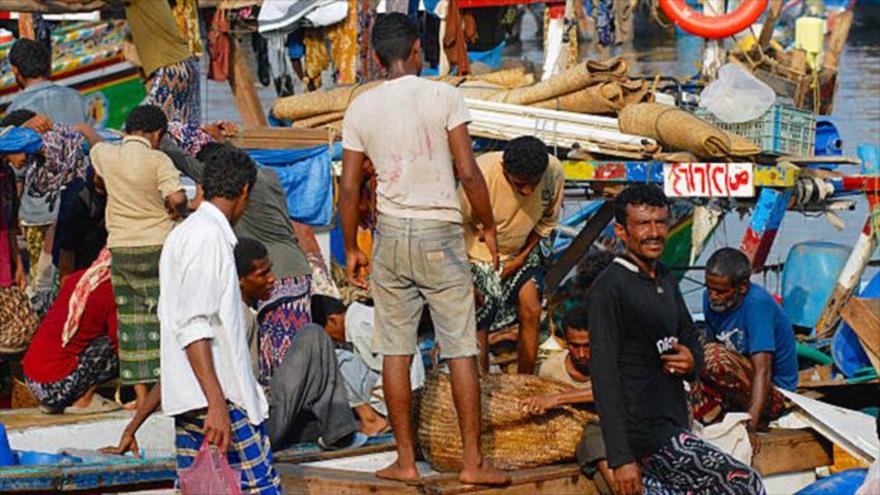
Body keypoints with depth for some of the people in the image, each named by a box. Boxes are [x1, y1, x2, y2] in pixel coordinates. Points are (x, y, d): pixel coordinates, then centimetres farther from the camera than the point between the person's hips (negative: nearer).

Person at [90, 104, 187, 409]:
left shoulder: (105, 154, 2)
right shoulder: (157, 160, -10)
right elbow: (177, 198, -20)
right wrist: (177, 212, 0)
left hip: (121, 249, 3)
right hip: (158, 247, -3)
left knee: (131, 320, 6)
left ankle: (141, 394, 6)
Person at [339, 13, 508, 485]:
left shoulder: (360, 108, 2)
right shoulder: (443, 96, -7)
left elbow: (349, 188, 3)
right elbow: (468, 172, -9)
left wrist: (351, 249, 14)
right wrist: (488, 226, 4)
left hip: (391, 233, 2)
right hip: (441, 233, -2)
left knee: (395, 350, 7)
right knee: (461, 349, 3)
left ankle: (406, 460, 9)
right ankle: (472, 461, 4)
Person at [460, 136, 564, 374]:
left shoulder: (554, 173, -22)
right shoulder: (482, 175, -32)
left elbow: (547, 221, -2)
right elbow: (459, 227, -19)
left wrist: (522, 257, -10)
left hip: (522, 251, 3)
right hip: (479, 254, -3)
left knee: (531, 311, -11)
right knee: (478, 327, -4)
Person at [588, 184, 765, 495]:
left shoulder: (666, 280, 14)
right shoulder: (608, 289, -13)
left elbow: (691, 338, 25)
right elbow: (604, 376, -16)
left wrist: (691, 361, -3)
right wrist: (621, 458, -21)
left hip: (673, 423, 9)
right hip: (646, 432, -9)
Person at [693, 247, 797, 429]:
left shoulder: (758, 303, -23)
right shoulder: (711, 299, -1)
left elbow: (762, 370, -30)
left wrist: (751, 422, -38)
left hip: (773, 393, -7)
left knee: (714, 356, -31)